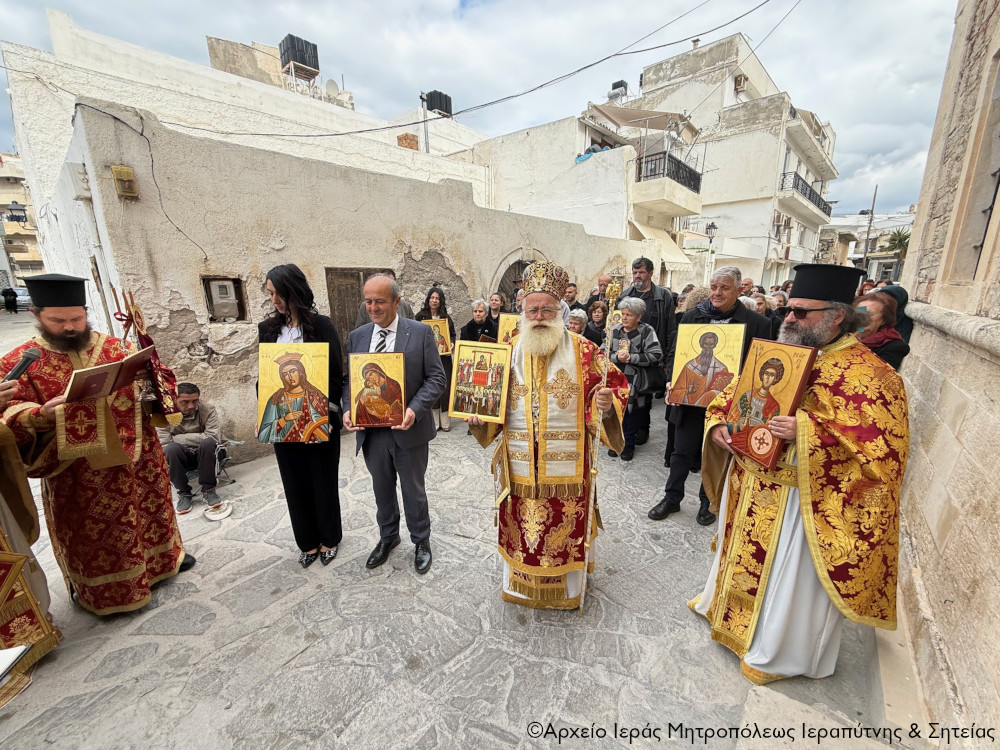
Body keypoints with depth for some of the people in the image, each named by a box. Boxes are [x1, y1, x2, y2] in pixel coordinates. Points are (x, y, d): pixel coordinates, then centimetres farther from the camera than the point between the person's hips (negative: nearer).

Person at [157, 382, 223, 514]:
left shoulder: (207, 409, -12)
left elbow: (214, 437, -24)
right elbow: (163, 445, -16)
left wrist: (178, 438, -20)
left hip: (204, 455, 0)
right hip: (178, 458, 1)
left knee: (208, 443, -33)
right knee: (172, 448, -32)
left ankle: (207, 490, -17)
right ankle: (183, 493, -13)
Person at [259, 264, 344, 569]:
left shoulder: (322, 325, -8)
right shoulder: (267, 328, 5)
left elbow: (336, 373, -9)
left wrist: (326, 413, -17)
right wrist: (264, 413, -2)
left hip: (319, 418, -4)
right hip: (283, 420, 4)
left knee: (323, 479, 11)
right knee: (295, 481, 14)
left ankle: (328, 538, 32)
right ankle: (308, 541, 33)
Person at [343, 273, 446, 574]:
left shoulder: (421, 332, -8)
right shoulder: (356, 336, 5)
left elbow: (436, 378, -10)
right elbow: (348, 379, 9)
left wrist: (415, 409, -24)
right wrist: (348, 409, -9)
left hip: (407, 429, -3)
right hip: (370, 430, 4)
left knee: (414, 490, 14)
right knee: (381, 489, 22)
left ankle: (421, 541, 39)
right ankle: (388, 536, 47)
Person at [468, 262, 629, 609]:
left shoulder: (583, 352, -4)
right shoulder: (508, 352, 4)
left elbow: (616, 386, -2)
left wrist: (606, 406, -23)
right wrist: (479, 415, -8)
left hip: (566, 466, -2)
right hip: (519, 465, 2)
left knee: (566, 531, 13)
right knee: (520, 528, 16)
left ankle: (566, 587, 41)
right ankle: (520, 584, 43)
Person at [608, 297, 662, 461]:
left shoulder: (647, 331, -5)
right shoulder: (615, 330, 4)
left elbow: (655, 355, -12)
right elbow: (605, 353, 5)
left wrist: (632, 358, -16)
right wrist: (617, 357, -15)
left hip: (636, 381, -3)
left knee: (632, 413, 4)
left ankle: (629, 445, 20)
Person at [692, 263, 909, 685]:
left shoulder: (868, 374, -17)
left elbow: (886, 446, -22)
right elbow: (734, 393, 11)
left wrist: (808, 431, -31)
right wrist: (718, 423, -7)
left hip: (801, 500, -6)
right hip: (751, 485, 7)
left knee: (790, 574, 13)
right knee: (745, 552, 26)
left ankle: (777, 652, 36)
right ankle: (723, 602, 51)